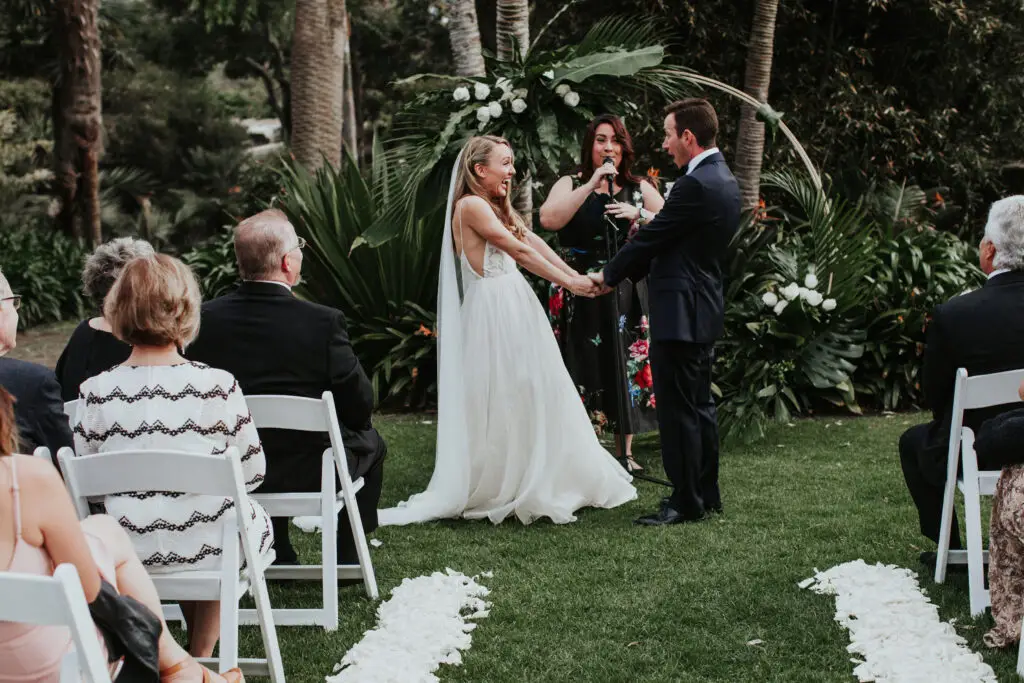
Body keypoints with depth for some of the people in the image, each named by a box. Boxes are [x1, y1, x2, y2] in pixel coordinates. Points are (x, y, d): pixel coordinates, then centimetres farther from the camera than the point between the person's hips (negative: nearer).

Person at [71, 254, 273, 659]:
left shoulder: (95, 393, -11)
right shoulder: (216, 385, -16)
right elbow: (253, 472, -7)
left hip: (132, 554, 3)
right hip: (212, 549, -2)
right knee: (257, 517, 33)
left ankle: (193, 656, 46)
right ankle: (202, 656, 41)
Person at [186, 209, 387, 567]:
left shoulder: (206, 318, -12)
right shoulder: (324, 322, -21)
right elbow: (360, 404, -12)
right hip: (310, 471, -3)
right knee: (369, 442, 26)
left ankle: (278, 557, 39)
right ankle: (348, 558, 33)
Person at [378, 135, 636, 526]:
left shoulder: (498, 207, 17)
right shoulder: (470, 206, -13)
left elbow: (535, 243, 9)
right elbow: (520, 251, -14)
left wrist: (577, 277, 0)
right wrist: (568, 283, -11)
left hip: (515, 308, 9)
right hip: (493, 313, -9)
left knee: (528, 395, 12)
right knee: (498, 401, -2)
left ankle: (533, 486, 20)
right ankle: (494, 491, 8)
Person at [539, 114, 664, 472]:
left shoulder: (640, 189, 9)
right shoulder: (570, 184, 4)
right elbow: (549, 219, -16)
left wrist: (639, 214, -16)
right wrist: (592, 184, -17)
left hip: (626, 293, 2)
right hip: (579, 294, -2)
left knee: (626, 367, 3)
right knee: (583, 367, -1)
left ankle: (626, 452, 15)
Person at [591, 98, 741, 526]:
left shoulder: (695, 185, -19)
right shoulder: (723, 180, 12)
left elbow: (651, 237, -13)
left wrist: (610, 275, 1)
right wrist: (627, 272, 14)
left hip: (680, 314, -10)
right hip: (703, 311, 10)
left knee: (678, 410, -3)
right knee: (699, 406, 16)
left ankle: (686, 502, 3)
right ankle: (706, 495, 24)